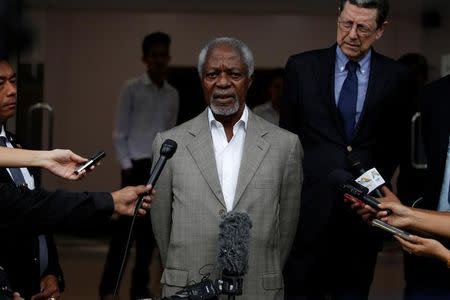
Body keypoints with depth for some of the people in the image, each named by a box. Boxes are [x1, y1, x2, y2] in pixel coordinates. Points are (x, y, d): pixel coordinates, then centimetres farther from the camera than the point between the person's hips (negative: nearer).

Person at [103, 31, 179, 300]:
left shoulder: (173, 94, 10)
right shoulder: (132, 89, -3)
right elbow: (120, 133, -3)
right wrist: (127, 165, -10)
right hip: (136, 165, -4)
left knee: (150, 228, 6)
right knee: (125, 226, -6)